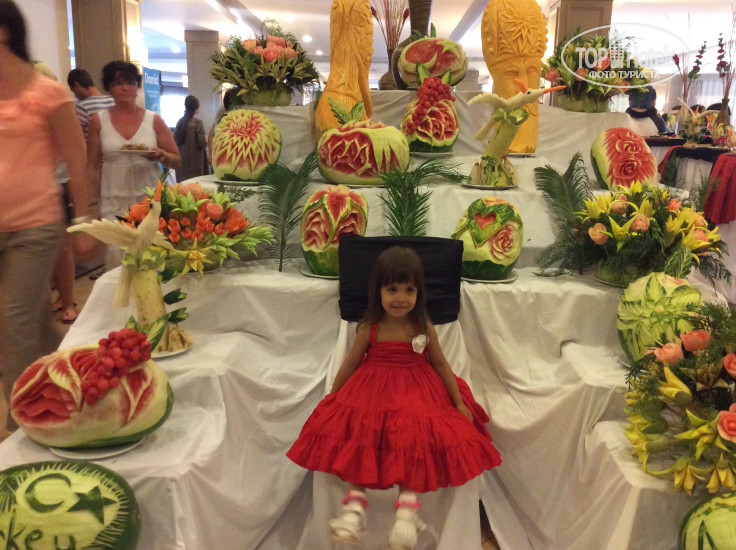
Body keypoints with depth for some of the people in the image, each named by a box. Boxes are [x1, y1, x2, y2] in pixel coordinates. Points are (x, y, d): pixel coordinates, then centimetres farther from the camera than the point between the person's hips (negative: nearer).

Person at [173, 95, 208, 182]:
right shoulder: (197, 123, -11)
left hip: (181, 162, 6)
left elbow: (175, 140, 13)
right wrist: (206, 139, 5)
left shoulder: (180, 122, 7)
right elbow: (202, 144, -15)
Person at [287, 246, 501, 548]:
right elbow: (350, 364, 2)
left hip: (417, 396, 0)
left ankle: (407, 508, -6)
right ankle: (355, 504, -1)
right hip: (372, 392, 1)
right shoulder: (369, 329, -10)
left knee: (413, 442, -14)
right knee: (359, 441, -10)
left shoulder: (424, 328, -9)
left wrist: (459, 402, 3)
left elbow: (442, 365, 2)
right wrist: (332, 399, 8)